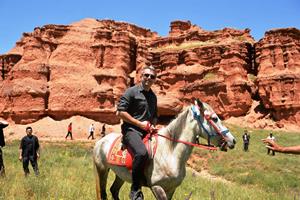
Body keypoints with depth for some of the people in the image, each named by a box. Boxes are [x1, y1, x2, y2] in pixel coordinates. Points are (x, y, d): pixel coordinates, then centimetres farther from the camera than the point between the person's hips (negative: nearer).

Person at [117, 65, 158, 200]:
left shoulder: (153, 96, 20)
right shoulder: (131, 92, -3)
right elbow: (120, 112, -11)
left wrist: (153, 125, 6)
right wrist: (140, 124, -13)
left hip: (147, 131, 8)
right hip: (131, 130, -8)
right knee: (142, 153, -34)